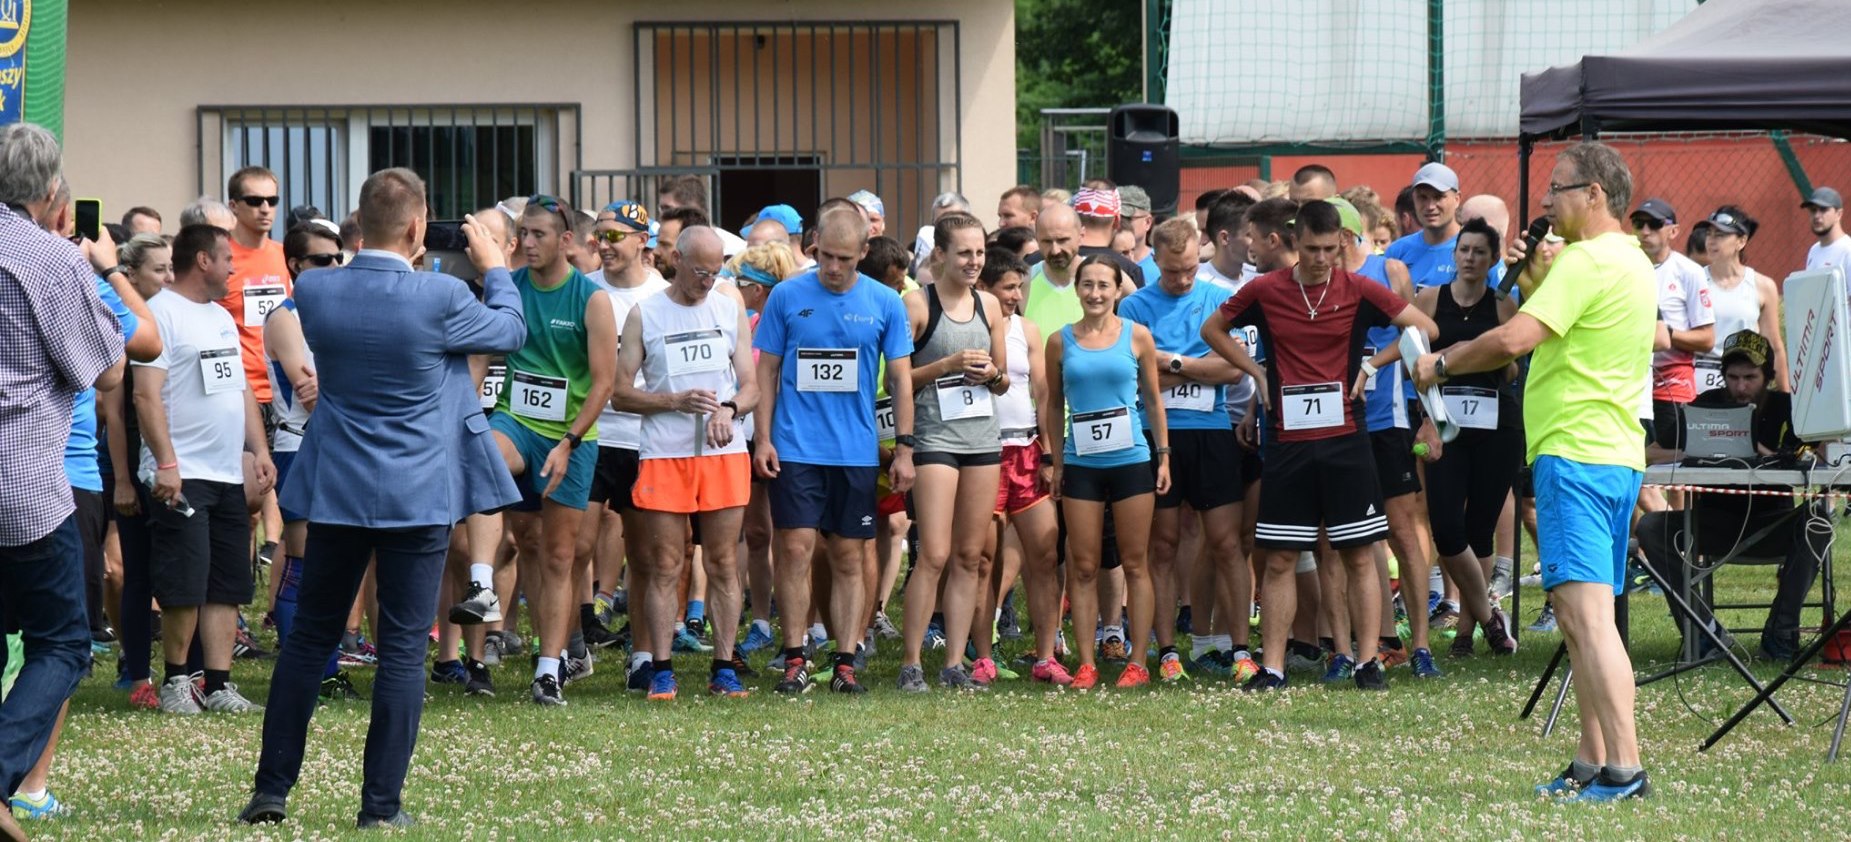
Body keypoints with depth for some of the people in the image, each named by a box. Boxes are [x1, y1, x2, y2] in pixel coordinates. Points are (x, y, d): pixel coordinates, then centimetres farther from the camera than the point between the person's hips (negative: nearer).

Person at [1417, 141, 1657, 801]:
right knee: (1579, 618, 16)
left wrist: (1441, 364, -7)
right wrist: (1538, 283, 15)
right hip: (1618, 456, 11)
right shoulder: (1632, 263, 19)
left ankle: (1623, 769, -23)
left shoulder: (1586, 262, -12)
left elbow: (1515, 338, -21)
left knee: (1587, 615, -16)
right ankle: (1593, 764, 18)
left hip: (1574, 451, -11)